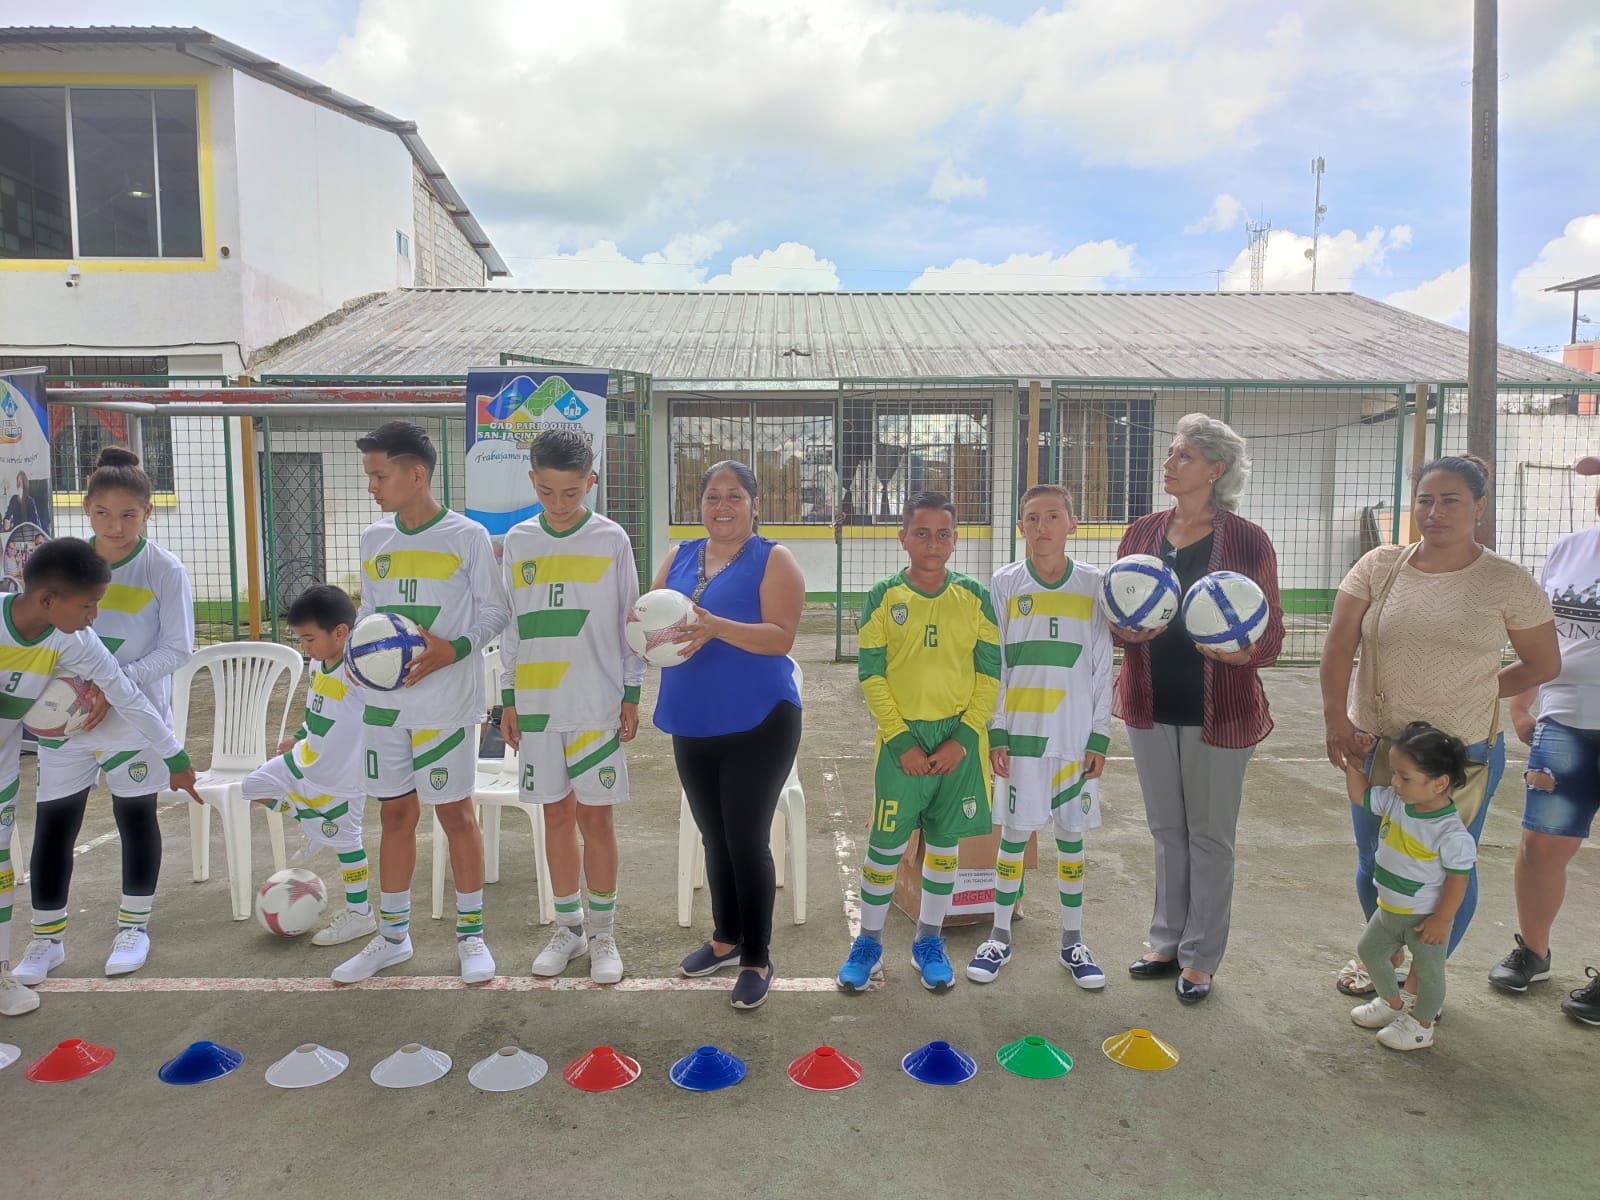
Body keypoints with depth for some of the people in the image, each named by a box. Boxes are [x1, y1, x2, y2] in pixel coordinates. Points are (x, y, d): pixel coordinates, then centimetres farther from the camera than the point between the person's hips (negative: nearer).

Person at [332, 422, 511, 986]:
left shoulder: (467, 536, -6)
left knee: (455, 812, 3)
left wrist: (454, 649, -18)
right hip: (383, 701, 5)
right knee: (394, 813, 12)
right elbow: (367, 611, 17)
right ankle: (392, 935, 26)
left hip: (446, 702, -5)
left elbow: (494, 611, -3)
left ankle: (470, 933, 18)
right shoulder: (373, 538, 9)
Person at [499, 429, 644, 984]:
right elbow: (510, 626, 10)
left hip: (597, 705, -3)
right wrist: (509, 698, 8)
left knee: (595, 817, 2)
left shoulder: (611, 539, -3)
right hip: (536, 704, 3)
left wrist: (631, 696, -1)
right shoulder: (518, 541, 5)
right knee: (556, 814, 11)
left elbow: (629, 622, 1)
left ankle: (603, 933, 18)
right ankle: (569, 927, 26)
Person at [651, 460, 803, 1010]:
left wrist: (715, 626, -29)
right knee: (714, 836, 17)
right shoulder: (679, 556, 11)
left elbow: (781, 637, -16)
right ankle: (726, 938, 35)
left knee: (746, 840, -2)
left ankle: (757, 959, 14)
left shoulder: (773, 559, -6)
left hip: (757, 722, -6)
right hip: (693, 722, 6)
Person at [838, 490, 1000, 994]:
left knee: (944, 845, 12)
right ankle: (869, 942, 23)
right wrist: (902, 742, -11)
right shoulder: (883, 597, -2)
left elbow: (989, 675, 1)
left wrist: (962, 739, -9)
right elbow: (871, 675, -4)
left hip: (960, 740, 2)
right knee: (886, 845, 4)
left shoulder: (975, 598, 1)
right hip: (901, 740, -1)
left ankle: (929, 941, 29)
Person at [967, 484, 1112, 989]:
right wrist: (996, 733, -4)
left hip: (1076, 737, 1)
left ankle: (1072, 940, 25)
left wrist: (1100, 737, 0)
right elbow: (992, 666, 1)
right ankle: (1000, 936, 21)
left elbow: (1103, 667, 3)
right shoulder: (1004, 584, -1)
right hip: (1019, 734, 0)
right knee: (1014, 834, 7)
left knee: (1072, 836, 10)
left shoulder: (1094, 585, 0)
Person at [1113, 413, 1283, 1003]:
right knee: (1167, 829, 16)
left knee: (1209, 834, 8)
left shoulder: (1247, 541, -8)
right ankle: (1167, 943, 31)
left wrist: (1242, 651, -25)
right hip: (1152, 706, 4)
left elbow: (1272, 634, -4)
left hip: (1217, 710, -4)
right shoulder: (1142, 533, 5)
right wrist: (1128, 630, -13)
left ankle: (1200, 959, 22)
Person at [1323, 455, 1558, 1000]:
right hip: (1374, 745, 2)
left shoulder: (1509, 583, -6)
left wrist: (1472, 692, -3)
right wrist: (1336, 719, -11)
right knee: (1375, 863, 17)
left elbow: (1544, 664, 3)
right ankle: (1385, 954, 41)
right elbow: (1338, 646, -5)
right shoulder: (1379, 566, -3)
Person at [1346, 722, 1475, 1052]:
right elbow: (1360, 795, 6)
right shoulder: (1394, 802, -10)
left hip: (1425, 916, -8)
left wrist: (1441, 920, -19)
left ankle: (1421, 1025, 32)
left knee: (1428, 971, 13)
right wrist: (1353, 764, -7)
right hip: (1389, 909, 8)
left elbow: (1458, 879, -23)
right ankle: (1392, 1003, 43)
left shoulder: (1451, 833, -29)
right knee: (1369, 952, 22)